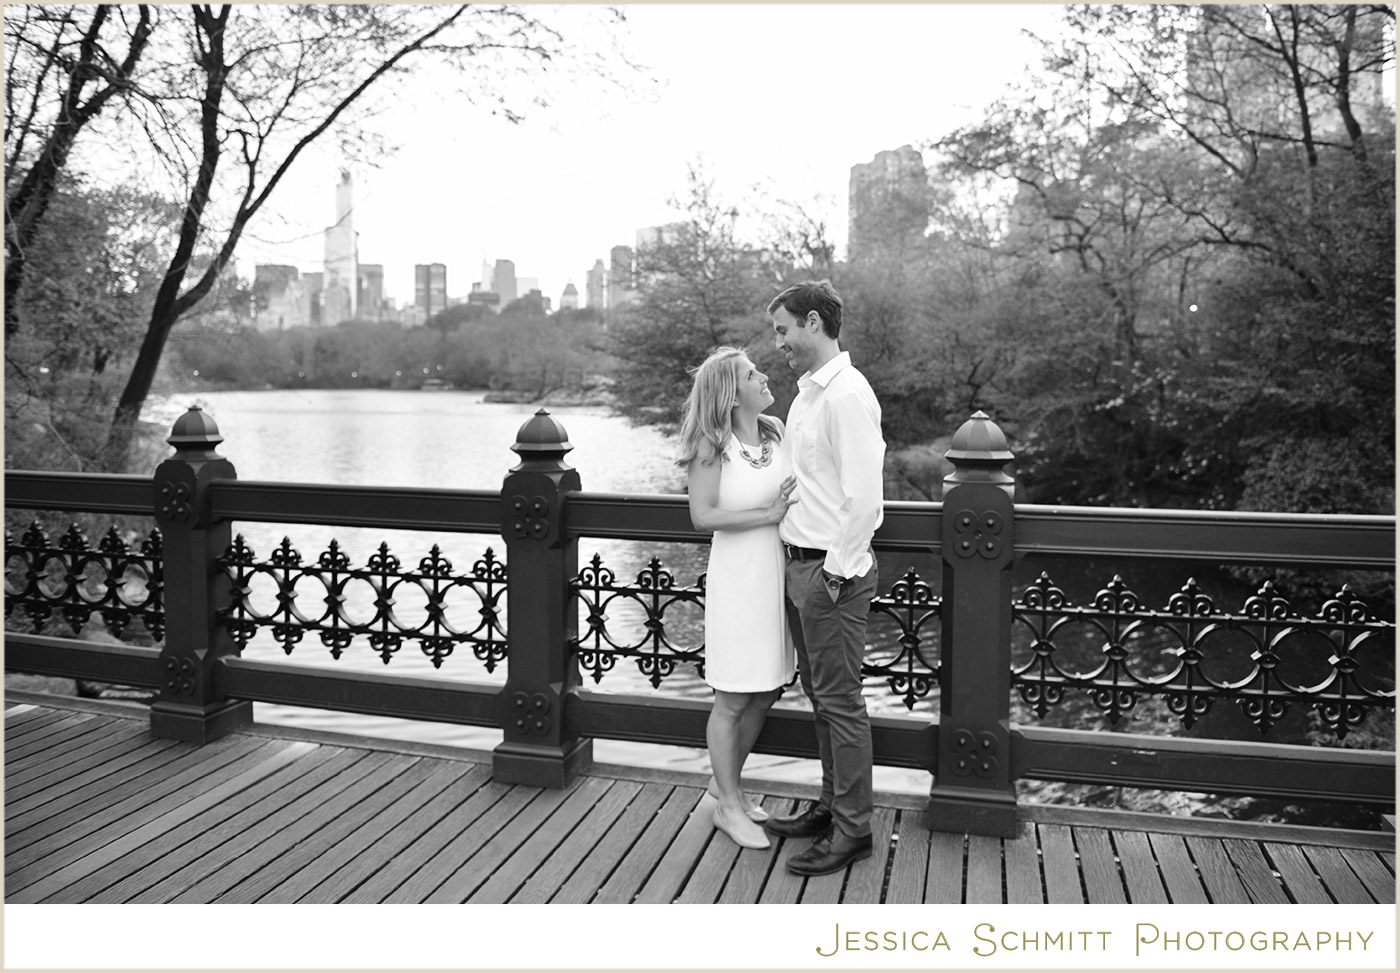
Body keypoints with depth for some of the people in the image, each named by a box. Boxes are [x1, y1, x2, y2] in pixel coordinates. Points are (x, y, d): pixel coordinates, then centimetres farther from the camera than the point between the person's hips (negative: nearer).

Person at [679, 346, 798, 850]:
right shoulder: (712, 446, -12)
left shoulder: (776, 433, 6)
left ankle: (725, 782, 36)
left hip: (779, 573, 7)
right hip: (738, 576, -7)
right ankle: (727, 806, 22)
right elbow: (703, 516, -16)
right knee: (732, 701, 5)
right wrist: (768, 514, -20)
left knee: (765, 694, 16)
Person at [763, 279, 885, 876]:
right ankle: (832, 805, 31)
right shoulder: (806, 392, 14)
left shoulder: (846, 395, -17)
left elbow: (863, 496, -21)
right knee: (818, 693, 18)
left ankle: (852, 830, 12)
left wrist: (836, 570, -18)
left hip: (832, 570, -10)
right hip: (800, 561, 10)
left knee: (839, 700, 0)